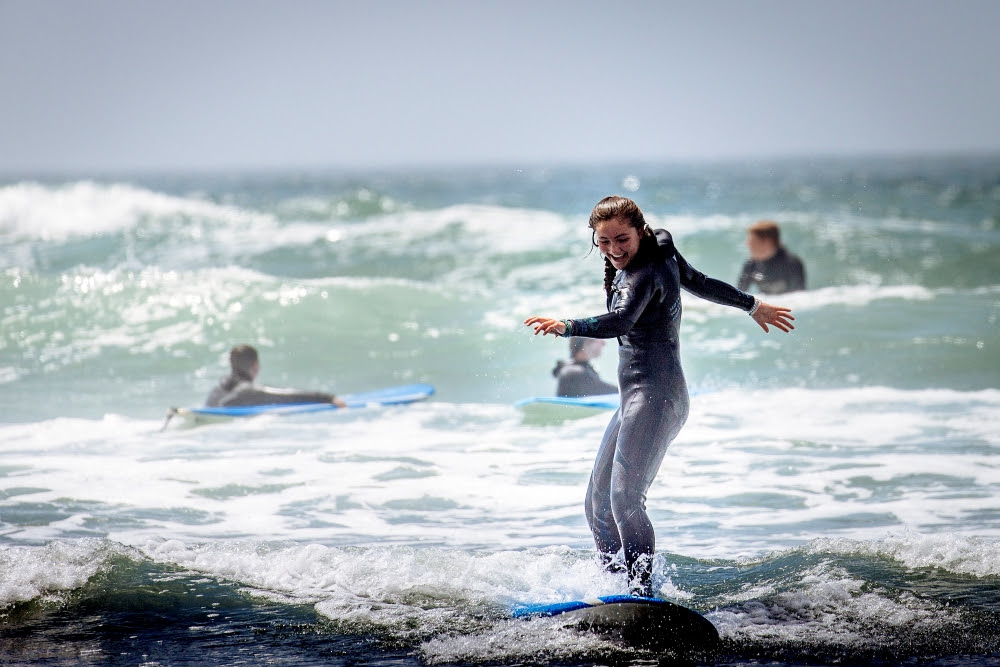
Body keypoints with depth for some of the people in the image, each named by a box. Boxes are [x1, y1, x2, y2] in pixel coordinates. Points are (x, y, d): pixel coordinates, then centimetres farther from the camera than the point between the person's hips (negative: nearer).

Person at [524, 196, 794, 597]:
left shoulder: (644, 274, -14)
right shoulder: (661, 254, 16)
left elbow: (620, 322, -33)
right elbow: (702, 283, 30)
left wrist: (566, 327, -46)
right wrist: (754, 306, 43)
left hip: (656, 395, -11)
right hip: (636, 398, 11)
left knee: (625, 498, -24)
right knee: (598, 503, 8)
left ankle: (643, 591, -31)